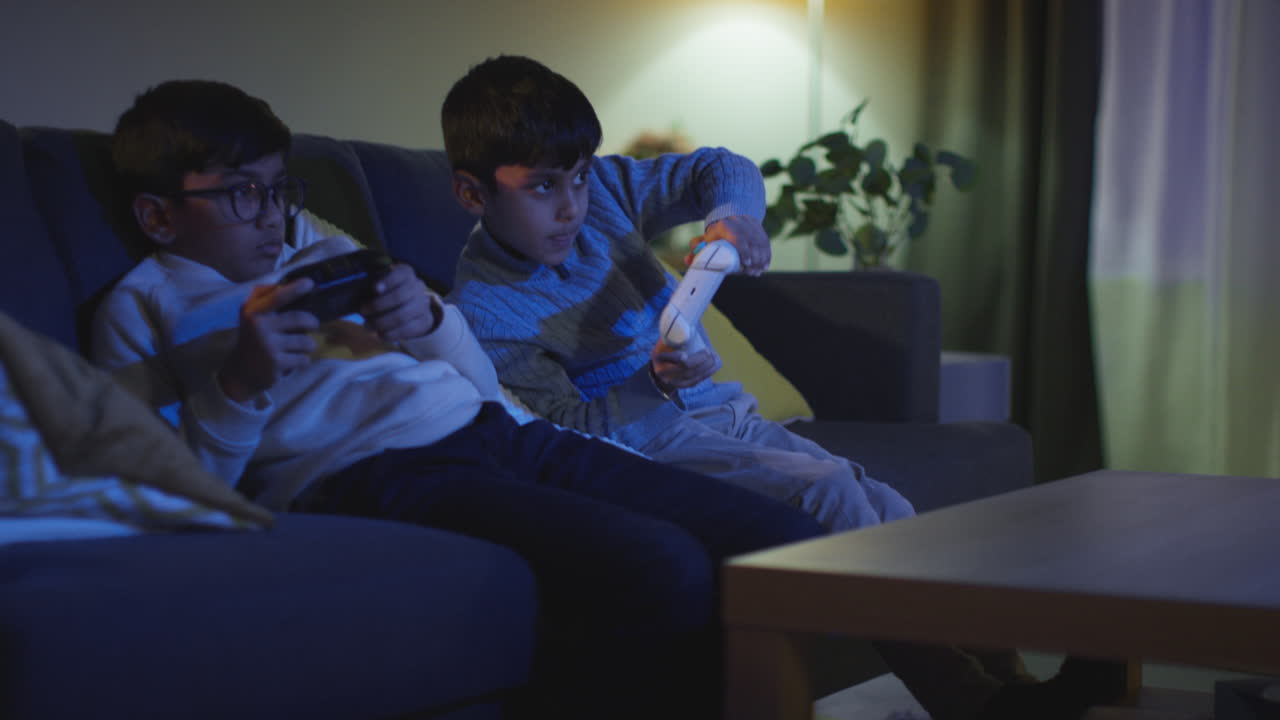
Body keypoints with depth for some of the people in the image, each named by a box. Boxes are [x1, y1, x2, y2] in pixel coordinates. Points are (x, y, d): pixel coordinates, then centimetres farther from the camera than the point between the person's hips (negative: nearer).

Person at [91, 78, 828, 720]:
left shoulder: (318, 241, 28)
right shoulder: (140, 310, 13)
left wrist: (432, 321, 3)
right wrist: (240, 384, -13)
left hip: (493, 431, 7)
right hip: (373, 475, -7)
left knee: (793, 542, -11)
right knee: (664, 573, -34)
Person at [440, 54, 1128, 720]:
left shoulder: (602, 188, 3)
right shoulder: (480, 308, -15)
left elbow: (719, 169, 13)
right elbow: (568, 430, -17)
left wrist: (730, 212, -10)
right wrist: (656, 382, -34)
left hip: (724, 415, 7)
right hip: (649, 450, -7)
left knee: (889, 510, -10)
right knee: (827, 488, -26)